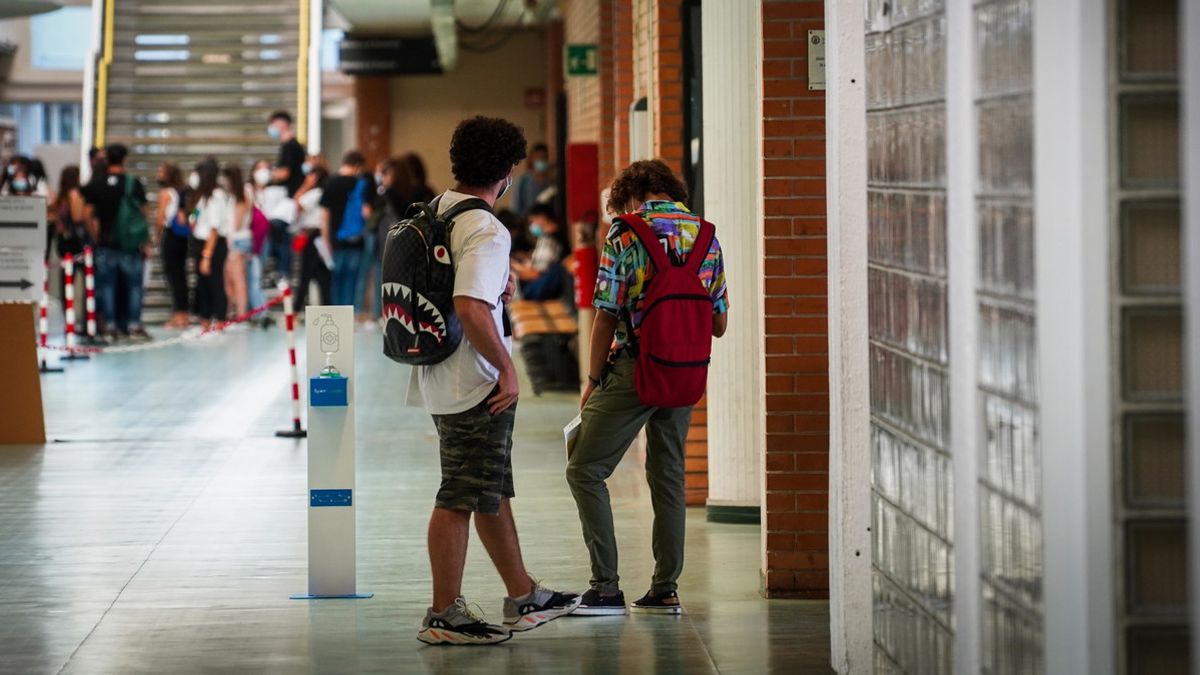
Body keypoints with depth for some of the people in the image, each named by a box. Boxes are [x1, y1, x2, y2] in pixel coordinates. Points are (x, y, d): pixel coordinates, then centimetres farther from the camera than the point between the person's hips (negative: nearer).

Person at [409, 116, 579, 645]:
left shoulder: (435, 212, 8)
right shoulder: (486, 231, -19)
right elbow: (470, 308, -29)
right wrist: (507, 367, -19)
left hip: (440, 380, 10)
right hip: (474, 385, -10)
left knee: (492, 491, 18)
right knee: (461, 498, -3)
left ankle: (523, 598, 29)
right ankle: (445, 616, 3)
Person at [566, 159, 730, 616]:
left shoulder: (625, 234, -7)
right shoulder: (705, 236, 8)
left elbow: (606, 318, -10)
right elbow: (719, 324, 10)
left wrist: (594, 380, 1)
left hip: (634, 370, -5)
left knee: (586, 470, 2)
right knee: (668, 475, 15)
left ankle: (606, 587, -4)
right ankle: (665, 589, 15)